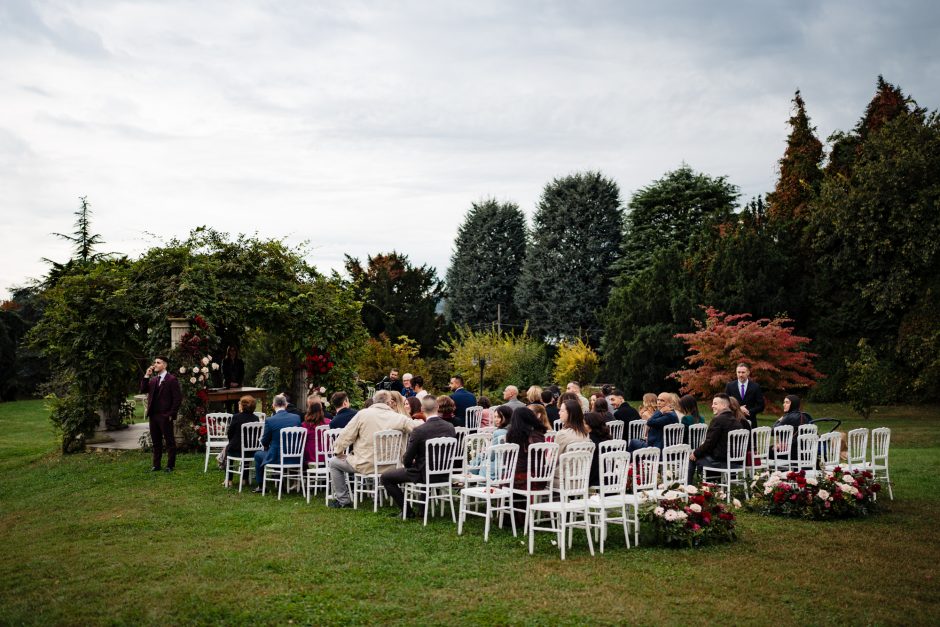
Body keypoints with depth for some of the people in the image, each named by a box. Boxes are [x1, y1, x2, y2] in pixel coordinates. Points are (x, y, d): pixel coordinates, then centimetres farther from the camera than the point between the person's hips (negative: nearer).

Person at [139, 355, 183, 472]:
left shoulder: (172, 380, -6)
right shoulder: (152, 379, 15)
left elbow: (178, 398, -9)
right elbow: (143, 390, 6)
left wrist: (171, 414, -13)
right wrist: (146, 376, -1)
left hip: (165, 416, -6)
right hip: (153, 415, 7)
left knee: (169, 441, 1)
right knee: (156, 441, 12)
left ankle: (170, 465, 7)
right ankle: (156, 464, 20)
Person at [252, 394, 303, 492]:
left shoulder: (270, 421, -16)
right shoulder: (296, 417, -6)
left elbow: (264, 442, -4)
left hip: (277, 458, -4)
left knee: (258, 455, 25)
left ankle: (260, 486, 31)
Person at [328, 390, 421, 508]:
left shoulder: (363, 414, -11)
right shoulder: (397, 418, -7)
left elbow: (346, 435, -6)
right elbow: (415, 425, -2)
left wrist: (338, 451, 8)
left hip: (366, 465, -4)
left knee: (334, 463, 18)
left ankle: (343, 500, 18)